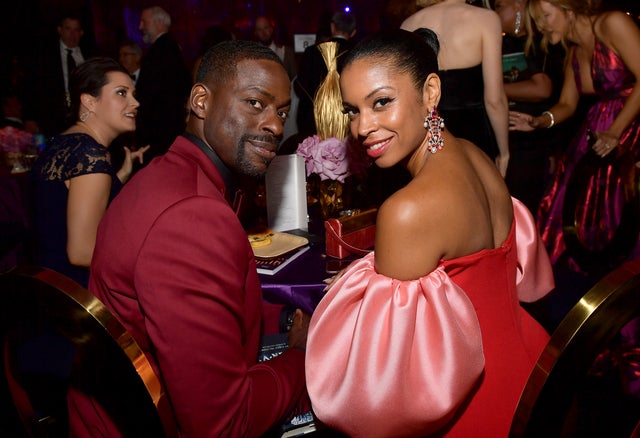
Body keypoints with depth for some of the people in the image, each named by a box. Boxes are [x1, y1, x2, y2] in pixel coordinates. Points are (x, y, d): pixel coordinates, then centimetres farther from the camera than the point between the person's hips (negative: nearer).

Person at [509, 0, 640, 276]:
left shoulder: (612, 24, -13)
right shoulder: (573, 52, 12)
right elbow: (567, 105, 14)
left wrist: (616, 130, -17)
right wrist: (539, 122, -5)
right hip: (598, 129, 7)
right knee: (573, 201, 4)